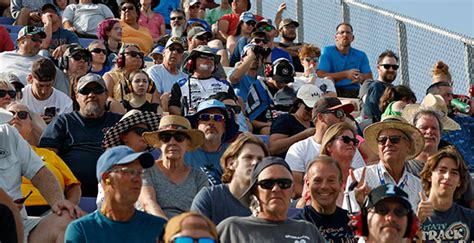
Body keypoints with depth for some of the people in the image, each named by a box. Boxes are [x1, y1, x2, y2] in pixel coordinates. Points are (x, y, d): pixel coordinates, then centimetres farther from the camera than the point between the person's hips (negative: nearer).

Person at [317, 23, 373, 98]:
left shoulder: (361, 55, 17)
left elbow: (369, 78, 7)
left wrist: (361, 78, -18)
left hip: (354, 92, 1)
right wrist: (345, 74, -18)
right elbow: (320, 75, -9)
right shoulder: (327, 51, 6)